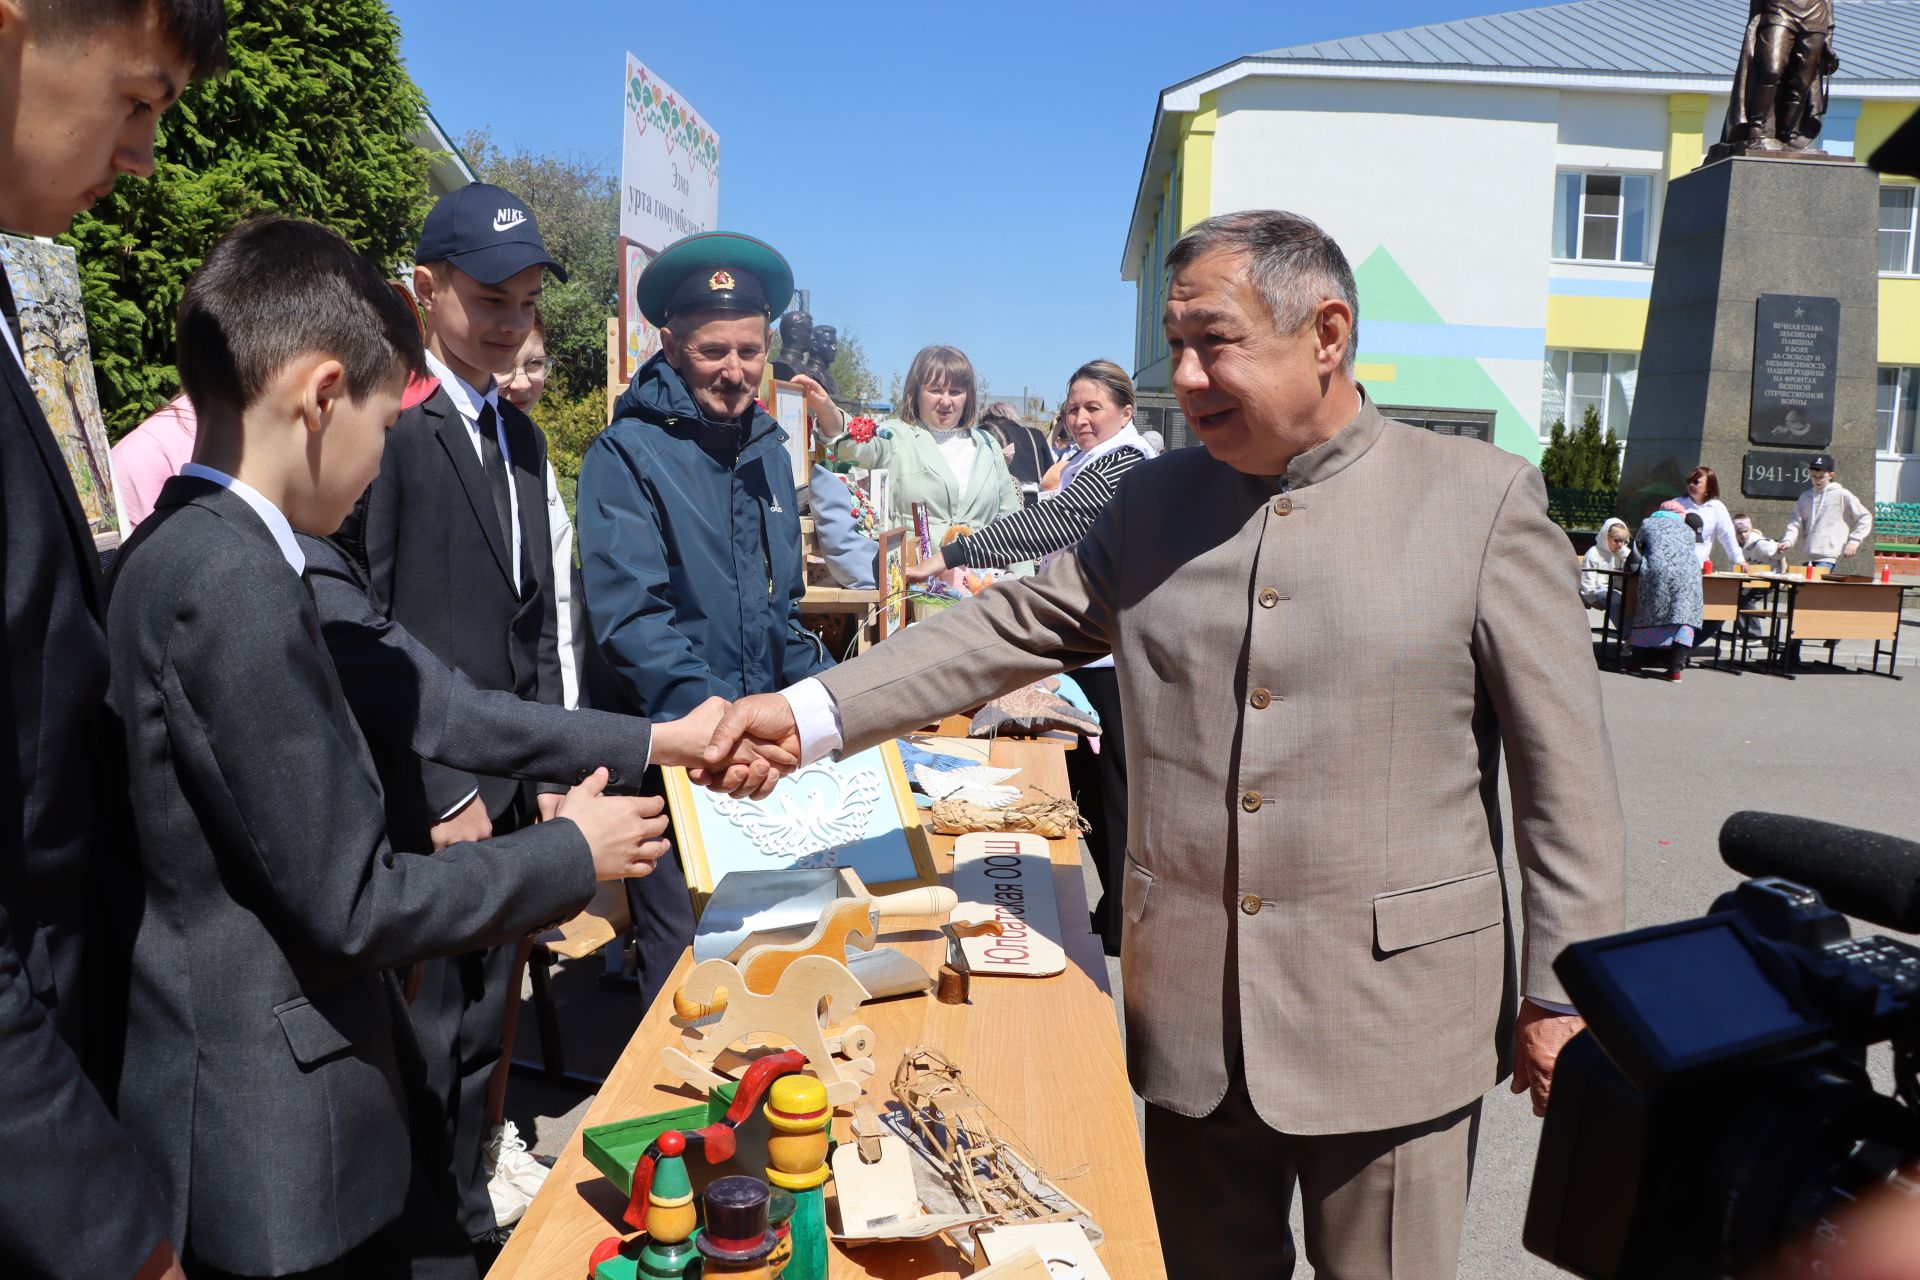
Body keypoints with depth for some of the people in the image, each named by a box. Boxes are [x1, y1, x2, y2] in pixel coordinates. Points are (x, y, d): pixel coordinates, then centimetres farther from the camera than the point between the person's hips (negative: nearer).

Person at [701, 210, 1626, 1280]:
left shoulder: (1482, 498, -6)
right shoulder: (1156, 501, 6)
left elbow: (1565, 768, -4)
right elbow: (1009, 630, 5)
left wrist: (1564, 994, -4)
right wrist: (807, 716, -4)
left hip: (1390, 1022, -3)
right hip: (1192, 1017, 4)